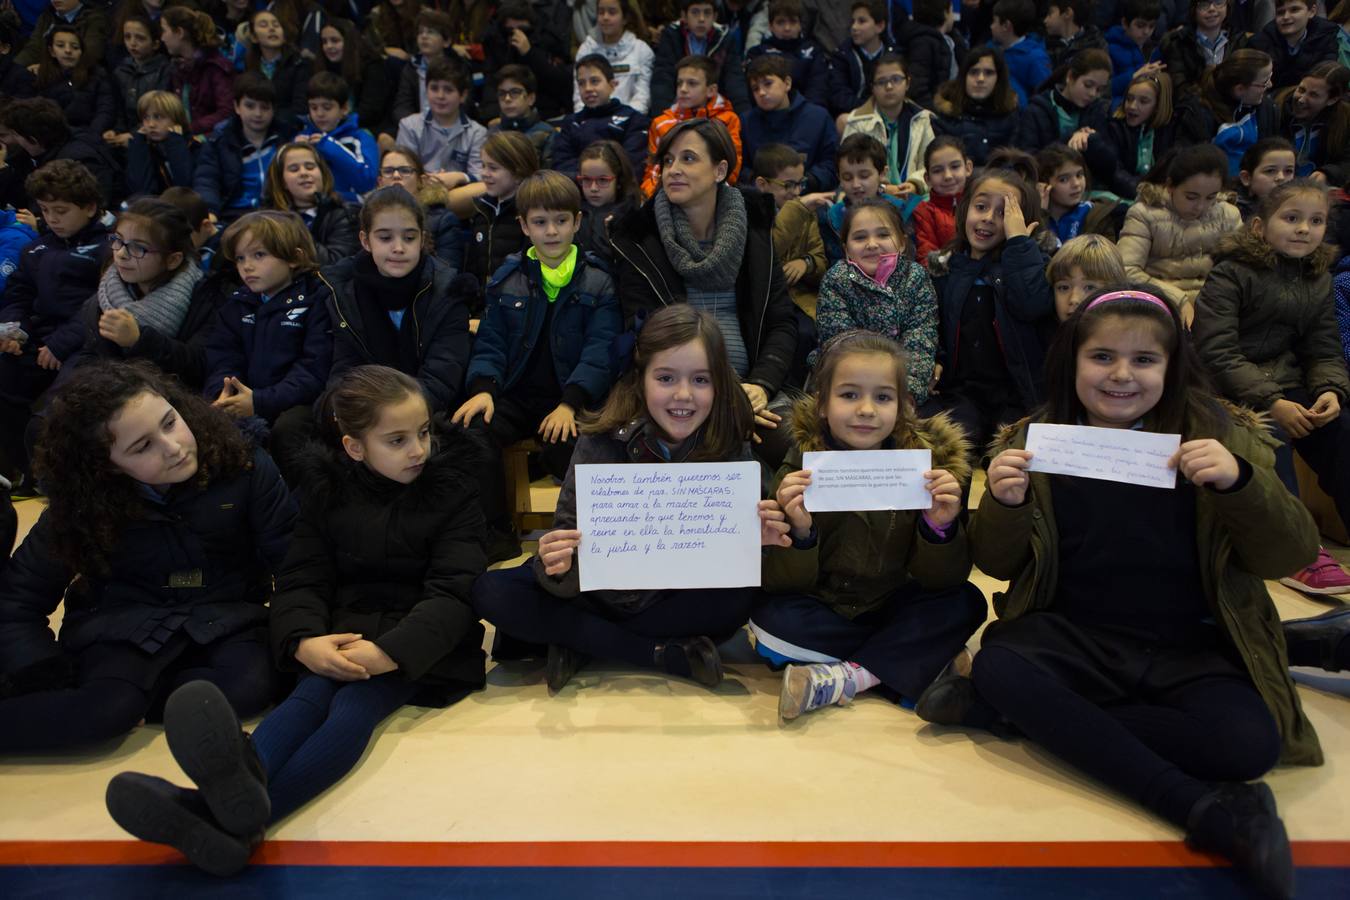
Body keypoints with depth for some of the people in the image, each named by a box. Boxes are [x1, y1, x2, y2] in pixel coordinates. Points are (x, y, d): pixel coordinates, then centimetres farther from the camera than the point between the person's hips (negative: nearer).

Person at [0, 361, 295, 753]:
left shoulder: (243, 467, -12)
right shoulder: (82, 504, -9)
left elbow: (291, 557, -8)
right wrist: (52, 680, -17)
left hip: (226, 618, 1)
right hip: (124, 622, -1)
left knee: (250, 687, -32)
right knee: (108, 707, -34)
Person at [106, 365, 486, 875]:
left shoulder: (452, 485, -5)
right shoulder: (327, 485, 4)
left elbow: (452, 593, -12)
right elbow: (302, 579, 0)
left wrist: (388, 652, -28)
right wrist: (304, 641, -23)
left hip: (420, 642, -4)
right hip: (342, 630, 4)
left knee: (354, 706, -31)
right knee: (311, 693, -27)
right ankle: (241, 788, -59)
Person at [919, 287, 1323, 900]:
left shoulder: (1217, 436, 0)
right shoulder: (1036, 440, 2)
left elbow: (1292, 555, -5)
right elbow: (997, 565, 3)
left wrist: (1239, 481, -25)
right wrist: (1004, 504, -19)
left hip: (1193, 650, 0)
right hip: (1075, 638, 1)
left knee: (1249, 740, -28)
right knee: (996, 664, -29)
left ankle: (998, 712, -20)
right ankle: (1205, 807, -26)